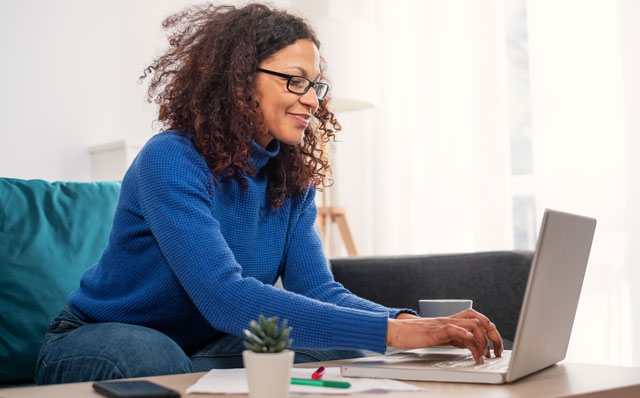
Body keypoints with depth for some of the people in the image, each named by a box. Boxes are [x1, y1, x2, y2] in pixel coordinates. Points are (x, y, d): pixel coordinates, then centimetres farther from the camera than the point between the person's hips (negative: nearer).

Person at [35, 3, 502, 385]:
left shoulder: (292, 179, -2)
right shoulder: (171, 161, -26)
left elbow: (319, 289, -11)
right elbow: (225, 297, -38)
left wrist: (406, 321, -33)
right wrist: (391, 332, -44)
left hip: (199, 349, 6)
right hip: (97, 344, -5)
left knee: (341, 350, -19)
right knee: (155, 359, -40)